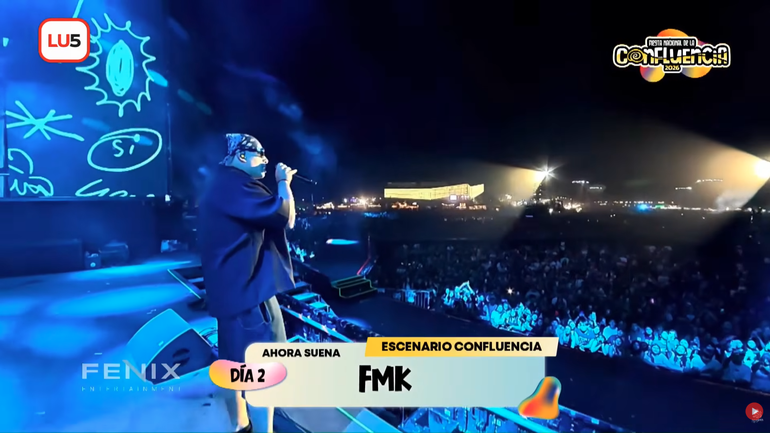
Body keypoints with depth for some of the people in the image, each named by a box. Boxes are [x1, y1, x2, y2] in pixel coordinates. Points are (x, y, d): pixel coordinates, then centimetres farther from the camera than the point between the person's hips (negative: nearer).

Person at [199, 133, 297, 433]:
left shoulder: (224, 185, 18)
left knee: (237, 364, 19)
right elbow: (284, 218, -21)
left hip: (230, 287, 11)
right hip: (247, 288, -11)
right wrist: (284, 183, -8)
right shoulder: (235, 184, -17)